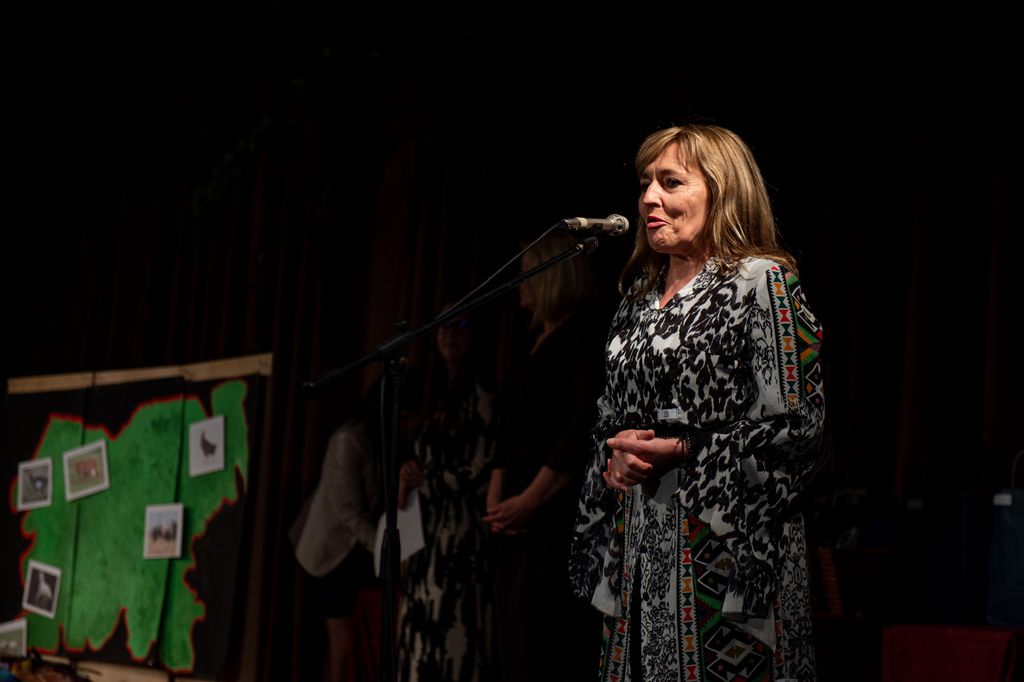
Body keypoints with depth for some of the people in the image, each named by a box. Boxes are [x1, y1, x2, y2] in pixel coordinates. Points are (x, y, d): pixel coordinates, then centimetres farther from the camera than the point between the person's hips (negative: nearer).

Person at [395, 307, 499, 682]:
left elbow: (480, 474, -11)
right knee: (425, 649, 4)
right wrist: (407, 485, -3)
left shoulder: (481, 395, -4)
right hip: (430, 538, 8)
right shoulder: (441, 398, 20)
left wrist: (423, 477, 1)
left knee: (455, 644, -13)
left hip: (461, 539, -8)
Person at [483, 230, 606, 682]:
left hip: (560, 514, -9)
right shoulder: (538, 344, 19)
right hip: (520, 521, 9)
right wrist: (495, 499, 4)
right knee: (515, 640, 7)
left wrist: (530, 500, -16)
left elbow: (585, 432, -16)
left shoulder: (585, 339, -7)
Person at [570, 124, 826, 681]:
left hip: (722, 541, -7)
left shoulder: (761, 281, -6)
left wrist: (683, 452, -17)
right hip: (637, 541, 7)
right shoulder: (641, 293, 16)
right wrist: (614, 456, 0)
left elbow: (798, 425, -13)